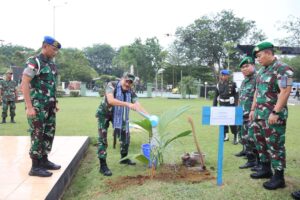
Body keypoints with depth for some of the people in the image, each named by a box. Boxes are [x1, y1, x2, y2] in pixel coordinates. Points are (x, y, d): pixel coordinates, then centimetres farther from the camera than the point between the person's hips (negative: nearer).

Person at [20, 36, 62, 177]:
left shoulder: (51, 64, 13)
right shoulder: (34, 62, -12)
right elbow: (24, 85, -17)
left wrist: (55, 103, 17)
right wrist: (29, 107, -21)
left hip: (49, 106, 8)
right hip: (37, 106, -8)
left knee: (49, 134, 12)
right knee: (38, 135, -3)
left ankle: (44, 161, 24)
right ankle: (35, 167, 6)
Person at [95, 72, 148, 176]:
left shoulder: (130, 92, -14)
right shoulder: (112, 85, -27)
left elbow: (138, 105, -23)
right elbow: (110, 100, -43)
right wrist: (127, 104, -52)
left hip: (118, 114, 5)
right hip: (104, 113, -5)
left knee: (125, 134, 7)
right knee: (103, 138, -10)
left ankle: (124, 158, 28)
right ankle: (103, 166, -4)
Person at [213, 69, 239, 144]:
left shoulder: (232, 84, -7)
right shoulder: (218, 85, 4)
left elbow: (236, 95, -7)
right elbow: (216, 96, 8)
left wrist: (236, 106, -13)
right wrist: (214, 106, 5)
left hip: (231, 105, -4)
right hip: (222, 105, 5)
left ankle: (236, 137, 6)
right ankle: (226, 135, 22)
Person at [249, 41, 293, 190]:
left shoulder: (283, 69, -11)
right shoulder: (261, 71, 15)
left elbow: (285, 92, -19)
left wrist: (275, 112, -22)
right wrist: (253, 109, 17)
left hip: (273, 115, -9)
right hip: (259, 114, 9)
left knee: (275, 145, -3)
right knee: (261, 143, 14)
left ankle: (279, 177, 7)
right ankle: (266, 169, 28)